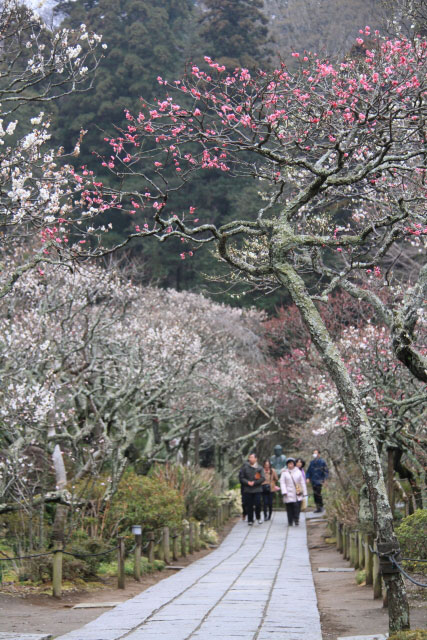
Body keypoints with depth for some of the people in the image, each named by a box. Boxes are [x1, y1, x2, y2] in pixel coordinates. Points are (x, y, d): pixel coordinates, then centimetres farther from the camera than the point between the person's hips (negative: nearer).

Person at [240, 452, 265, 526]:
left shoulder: (259, 468, 2)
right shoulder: (245, 467, 4)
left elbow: (263, 478, -5)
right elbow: (242, 477, 5)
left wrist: (254, 482, -14)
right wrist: (247, 482, -12)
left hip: (257, 490, -1)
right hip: (247, 490, 1)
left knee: (258, 504, -7)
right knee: (249, 506, 2)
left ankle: (258, 517, 16)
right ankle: (250, 520, 12)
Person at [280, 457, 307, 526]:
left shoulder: (298, 472, 10)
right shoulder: (284, 472, 4)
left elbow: (302, 482, 13)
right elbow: (282, 482, -1)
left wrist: (304, 492, 9)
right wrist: (284, 492, -13)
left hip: (298, 495, 1)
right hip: (289, 494, -1)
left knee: (297, 507, -9)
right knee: (289, 509, -2)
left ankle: (296, 520, -1)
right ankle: (290, 522, 7)